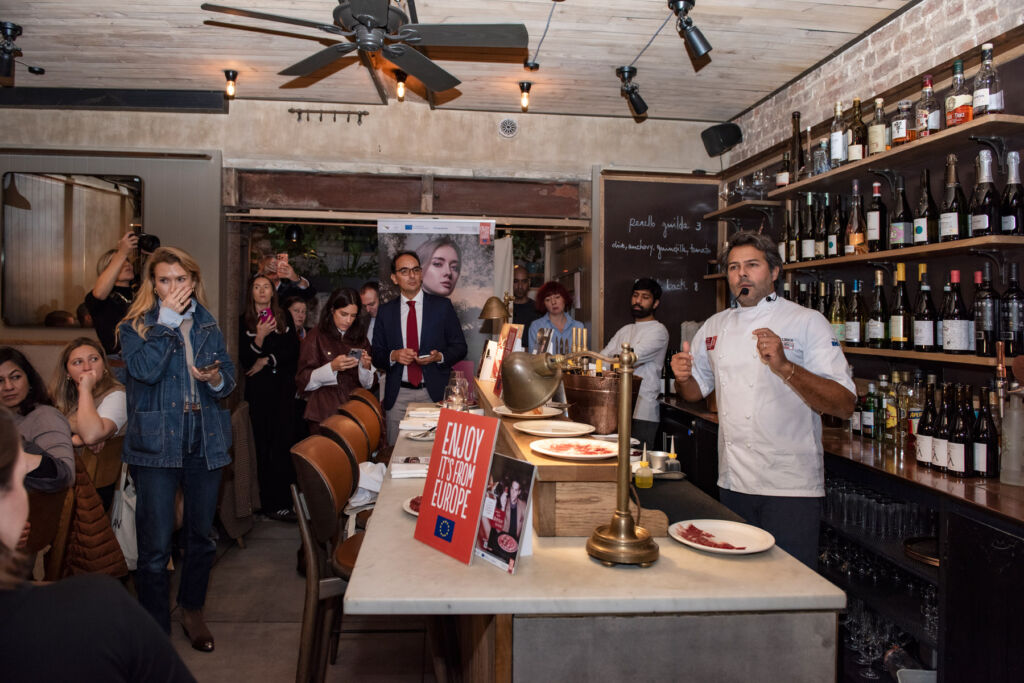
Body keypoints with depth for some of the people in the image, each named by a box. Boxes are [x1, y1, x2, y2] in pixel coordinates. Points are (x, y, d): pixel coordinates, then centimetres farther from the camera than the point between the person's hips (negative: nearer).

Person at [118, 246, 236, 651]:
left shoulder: (208, 325, 10)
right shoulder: (134, 327, -1)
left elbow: (229, 377, 9)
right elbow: (145, 370, -20)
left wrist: (216, 379, -14)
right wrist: (167, 319, -17)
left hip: (205, 441, 4)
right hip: (156, 443, -4)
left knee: (201, 535, 15)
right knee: (155, 546, -1)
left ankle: (192, 610, 36)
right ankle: (155, 629, 16)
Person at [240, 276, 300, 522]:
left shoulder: (285, 318, 11)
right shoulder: (244, 322, 4)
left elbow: (293, 350, 4)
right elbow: (244, 360, -2)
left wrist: (267, 360, -5)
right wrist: (260, 337, -15)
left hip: (283, 388, 2)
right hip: (259, 390, -2)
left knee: (283, 442, -3)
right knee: (264, 446, -3)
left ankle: (283, 500, 3)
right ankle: (271, 504, 1)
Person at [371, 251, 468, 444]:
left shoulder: (442, 306, 4)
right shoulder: (385, 312, 8)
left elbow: (460, 347, 6)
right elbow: (377, 355, 9)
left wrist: (439, 356, -13)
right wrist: (393, 356, -12)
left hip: (434, 392, -1)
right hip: (398, 395, 1)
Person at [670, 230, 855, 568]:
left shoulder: (808, 322, -6)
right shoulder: (715, 326, 10)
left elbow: (844, 406, -14)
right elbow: (696, 390, 21)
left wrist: (784, 367, -27)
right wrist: (684, 377, -2)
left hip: (790, 488, -5)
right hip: (733, 483, 5)